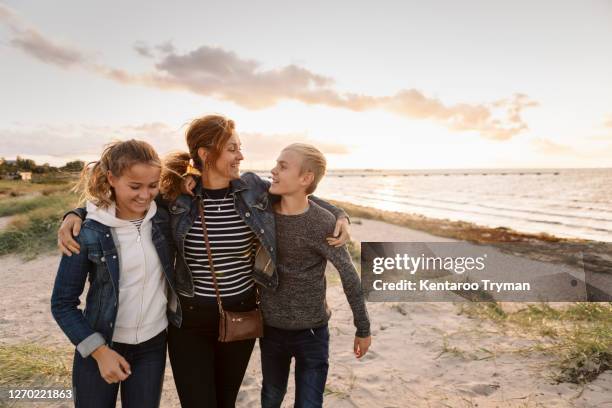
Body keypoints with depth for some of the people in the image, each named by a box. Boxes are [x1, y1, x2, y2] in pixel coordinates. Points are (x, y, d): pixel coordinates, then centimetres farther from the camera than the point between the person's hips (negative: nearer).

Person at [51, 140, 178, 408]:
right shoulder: (88, 232, -16)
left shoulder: (162, 217, -8)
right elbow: (63, 304, -8)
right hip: (100, 346, -2)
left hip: (152, 346, 3)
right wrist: (99, 351, -13)